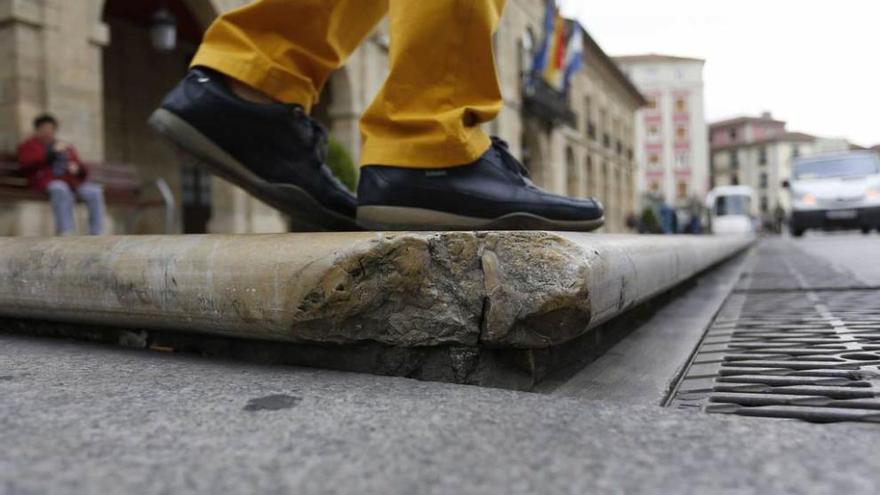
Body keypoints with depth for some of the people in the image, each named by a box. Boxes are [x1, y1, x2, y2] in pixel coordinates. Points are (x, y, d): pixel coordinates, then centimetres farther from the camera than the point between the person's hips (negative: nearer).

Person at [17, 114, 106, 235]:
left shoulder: (67, 148, 31)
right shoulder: (29, 145, 21)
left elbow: (84, 172, 24)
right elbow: (26, 163, -3)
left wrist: (77, 168, -2)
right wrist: (52, 152, -10)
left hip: (71, 181, 4)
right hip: (46, 181, -3)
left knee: (95, 191, -27)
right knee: (61, 189, -39)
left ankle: (97, 234, -32)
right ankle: (66, 233, -47)